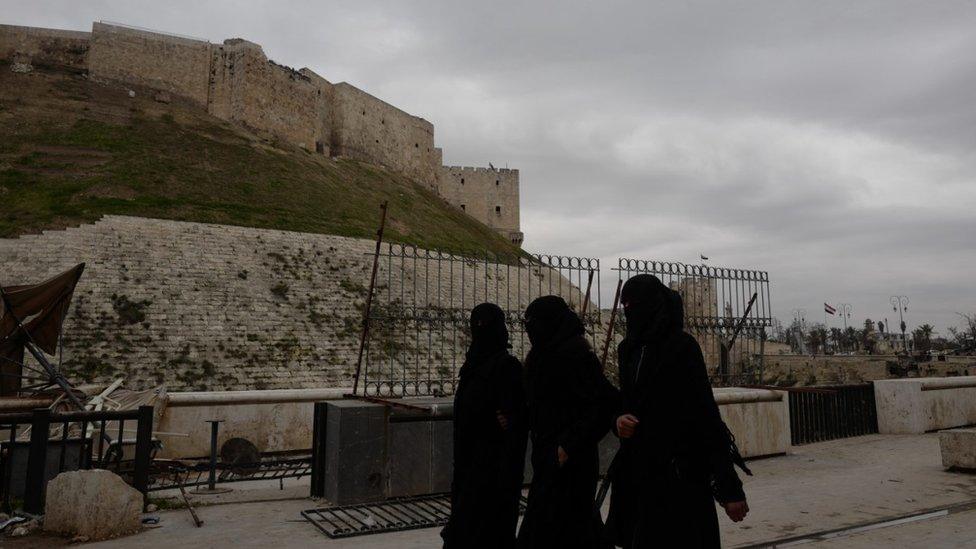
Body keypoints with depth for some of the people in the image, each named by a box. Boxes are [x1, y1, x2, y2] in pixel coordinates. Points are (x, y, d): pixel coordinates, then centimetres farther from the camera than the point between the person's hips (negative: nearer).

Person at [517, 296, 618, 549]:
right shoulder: (546, 355, 11)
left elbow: (604, 402, -22)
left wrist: (568, 445, -21)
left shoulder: (573, 354, -16)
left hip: (568, 463, -9)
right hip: (547, 456, 9)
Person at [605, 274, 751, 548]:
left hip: (679, 476, -6)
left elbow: (705, 413, -15)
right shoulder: (629, 349, 8)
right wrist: (619, 419, -6)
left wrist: (729, 488, -16)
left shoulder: (682, 346, -12)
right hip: (637, 471, 6)